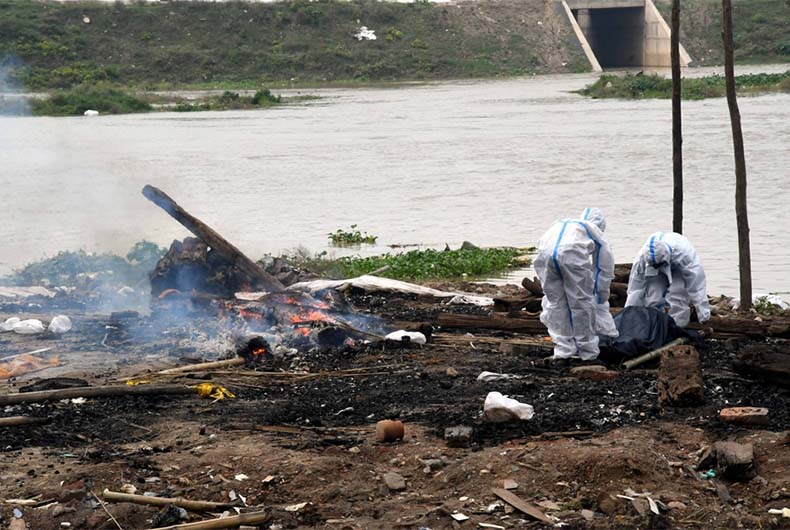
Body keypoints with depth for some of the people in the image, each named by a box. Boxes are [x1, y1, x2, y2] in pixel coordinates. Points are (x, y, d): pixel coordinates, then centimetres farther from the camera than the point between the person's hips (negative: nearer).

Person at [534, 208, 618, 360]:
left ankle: (563, 349, 24)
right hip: (572, 255, -3)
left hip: (544, 252, 3)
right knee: (581, 301, 13)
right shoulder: (597, 234, 33)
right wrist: (601, 300, 49)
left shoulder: (560, 225, 43)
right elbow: (605, 270, 36)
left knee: (555, 301, 19)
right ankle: (588, 351, 22)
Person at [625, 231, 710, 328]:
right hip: (658, 275, 3)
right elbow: (635, 289, -22)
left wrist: (703, 314, -33)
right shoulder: (641, 258, -34)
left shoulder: (684, 254, -43)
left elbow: (696, 287, -36)